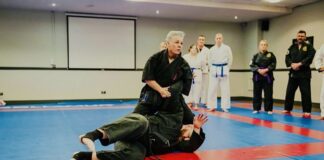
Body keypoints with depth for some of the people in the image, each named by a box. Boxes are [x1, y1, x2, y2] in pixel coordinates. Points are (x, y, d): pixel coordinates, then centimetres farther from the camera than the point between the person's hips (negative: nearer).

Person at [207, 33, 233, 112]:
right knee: (212, 89, 3)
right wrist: (212, 69, 5)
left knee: (225, 89, 3)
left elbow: (230, 59, 2)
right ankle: (212, 106, 12)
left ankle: (225, 107, 11)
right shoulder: (212, 49, 4)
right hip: (214, 71, 1)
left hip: (224, 70, -1)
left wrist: (226, 69, 1)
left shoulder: (227, 48, -1)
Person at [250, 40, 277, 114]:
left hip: (268, 77, -1)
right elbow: (252, 65, -2)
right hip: (257, 77, 1)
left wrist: (266, 70, -17)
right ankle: (256, 108, 14)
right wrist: (259, 70, -16)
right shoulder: (256, 56, 5)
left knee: (268, 94, 1)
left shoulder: (271, 55, 4)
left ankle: (268, 109, 11)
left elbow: (273, 64, -4)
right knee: (257, 93, 5)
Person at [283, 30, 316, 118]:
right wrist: (292, 64, -15)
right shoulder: (292, 47, 12)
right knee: (289, 91, 7)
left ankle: (307, 111, 0)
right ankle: (287, 109, 19)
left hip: (304, 73, -4)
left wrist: (299, 64, -20)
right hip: (293, 72, 4)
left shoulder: (309, 46, 2)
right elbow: (287, 57, 4)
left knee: (305, 93, -6)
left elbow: (310, 57, -12)